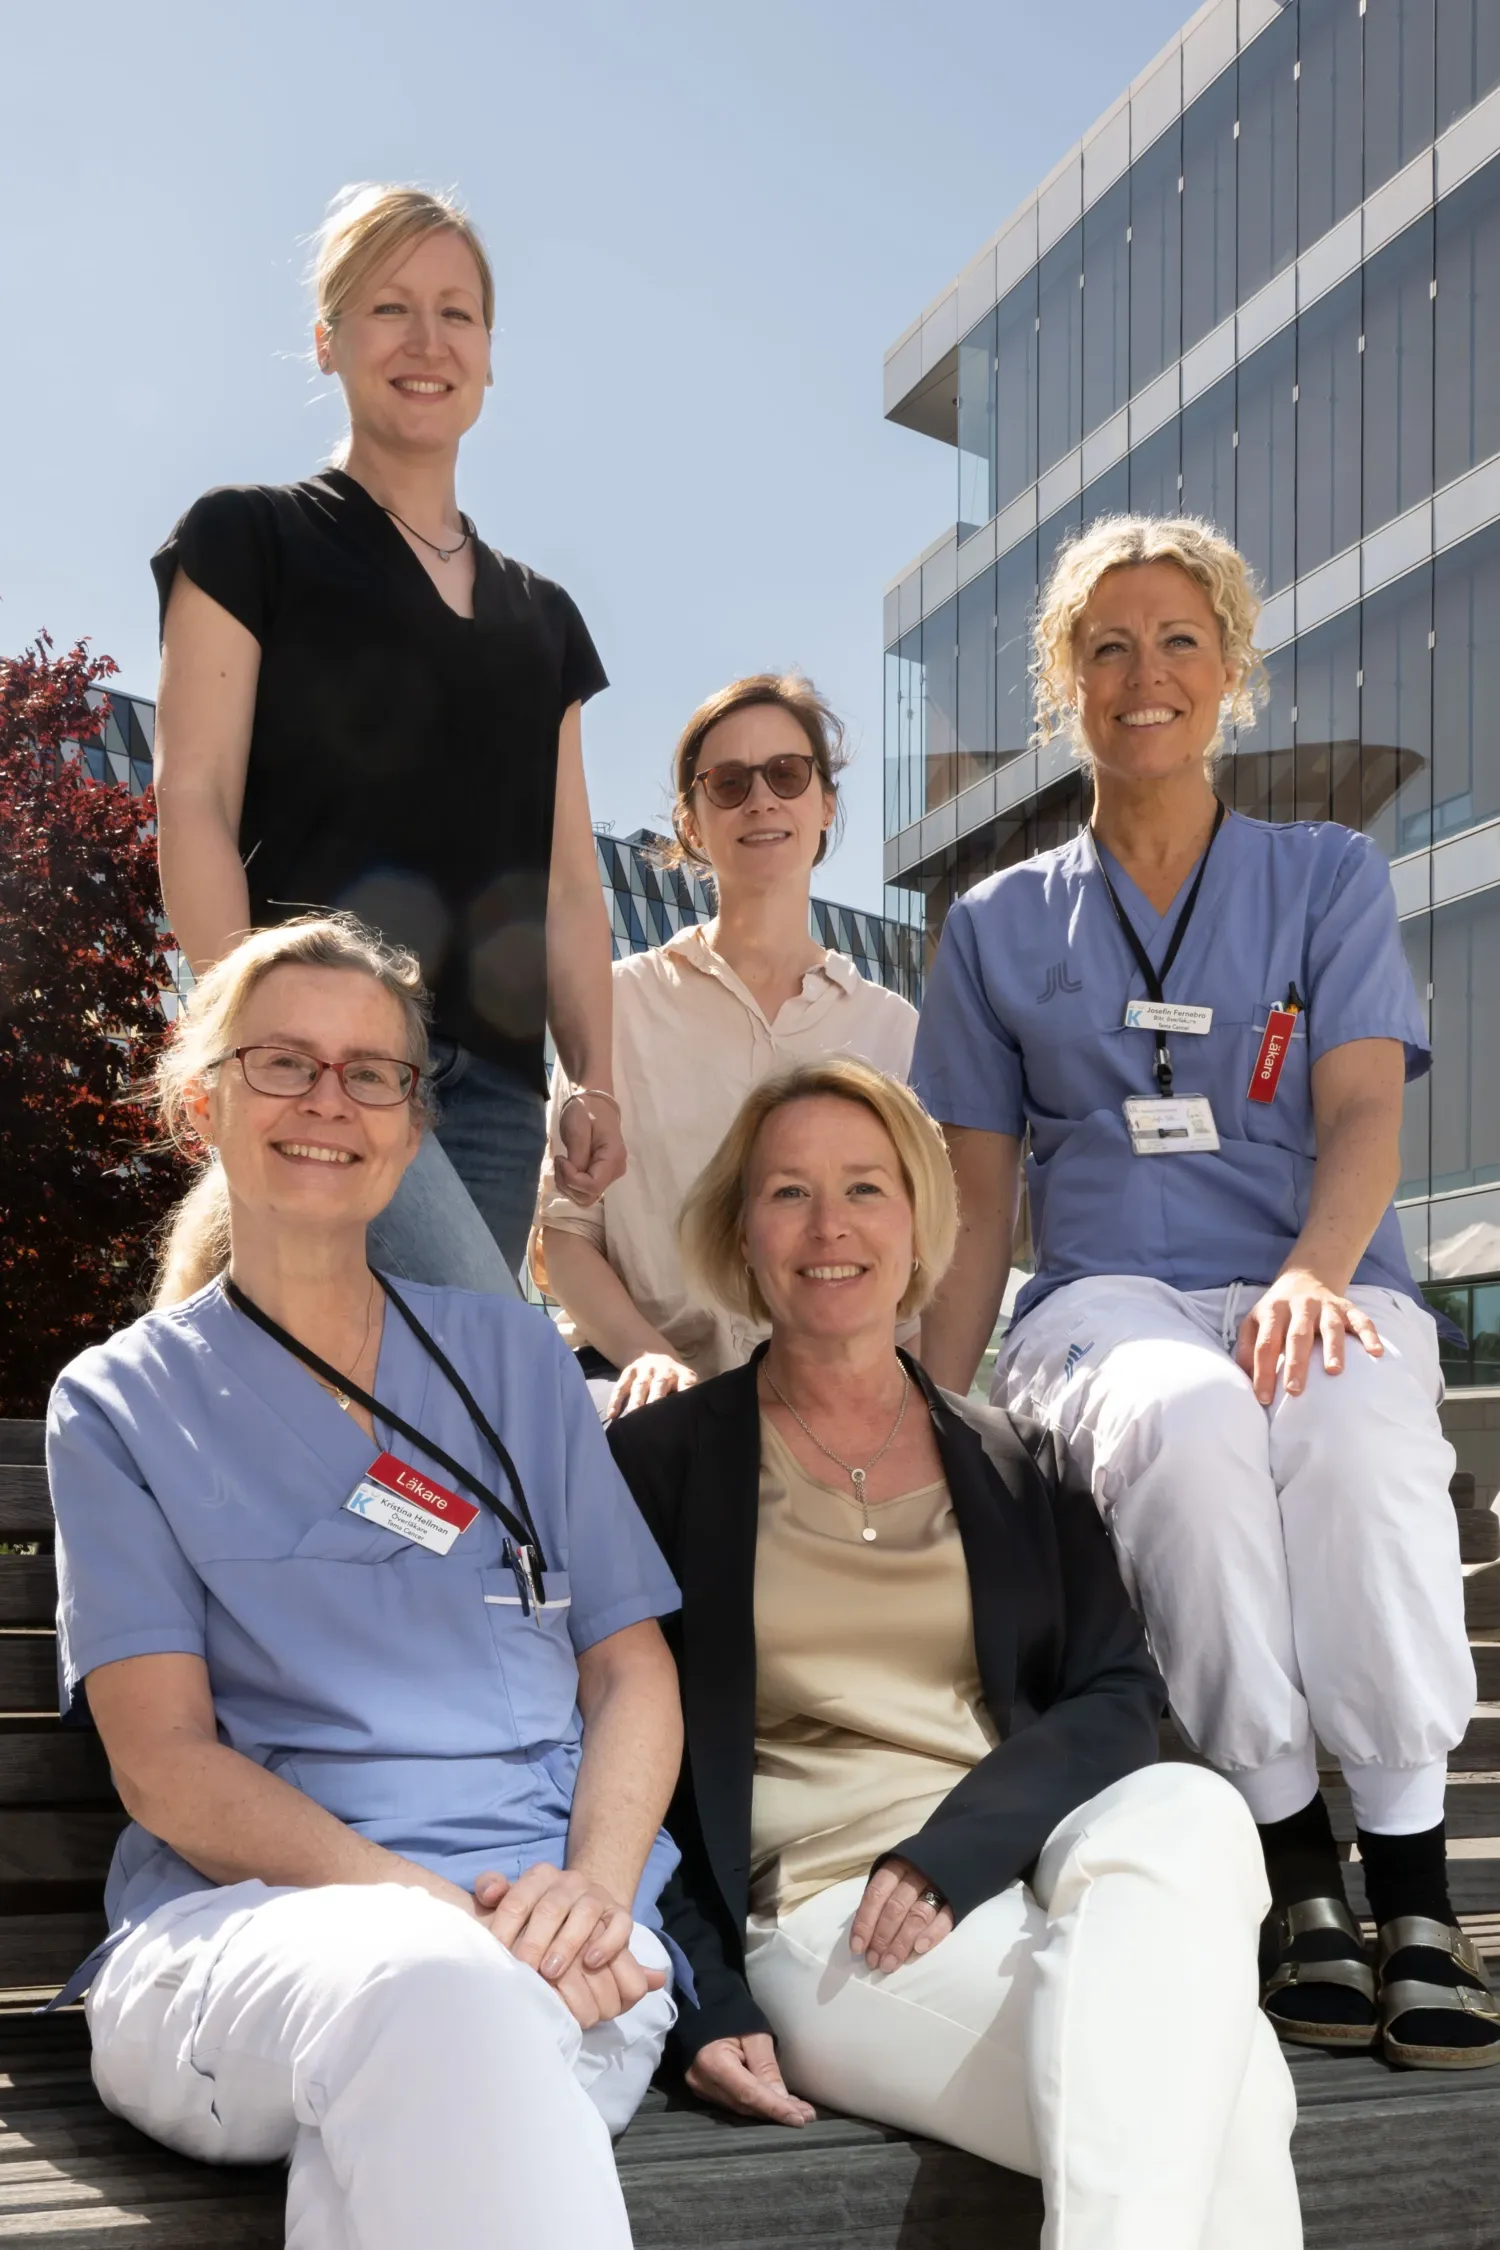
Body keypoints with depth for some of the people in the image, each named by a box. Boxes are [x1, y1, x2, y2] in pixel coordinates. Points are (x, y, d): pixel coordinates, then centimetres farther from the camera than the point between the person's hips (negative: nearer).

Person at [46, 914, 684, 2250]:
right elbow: (163, 1759, 1)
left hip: (551, 1945, 2)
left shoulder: (516, 1361, 20)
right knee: (426, 1989, -39)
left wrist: (593, 1887, -8)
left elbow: (633, 1672, 15)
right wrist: (419, 1903, -17)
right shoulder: (122, 1402, 13)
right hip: (240, 1917, -1)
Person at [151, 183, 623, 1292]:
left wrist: (597, 1085, 8)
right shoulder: (251, 540, 8)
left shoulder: (541, 616, 22)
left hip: (494, 1078, 5)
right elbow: (194, 802, -1)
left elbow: (569, 885, 19)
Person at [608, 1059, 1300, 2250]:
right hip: (817, 1908, -4)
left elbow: (1119, 1698, 7)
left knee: (1188, 1815, -35)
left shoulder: (1020, 1466, 19)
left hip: (1043, 1868, 4)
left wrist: (958, 1846, -13)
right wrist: (704, 2003, -9)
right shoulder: (662, 1463, 10)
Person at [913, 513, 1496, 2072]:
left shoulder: (1328, 877, 16)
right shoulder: (1000, 926, 19)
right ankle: (1296, 1870, -25)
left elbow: (1362, 1115, 0)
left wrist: (1311, 1279, -22)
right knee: (1189, 1426, -37)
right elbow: (974, 1214, 16)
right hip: (1107, 1294, 0)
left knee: (1358, 1435, -37)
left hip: (1319, 1289, 0)